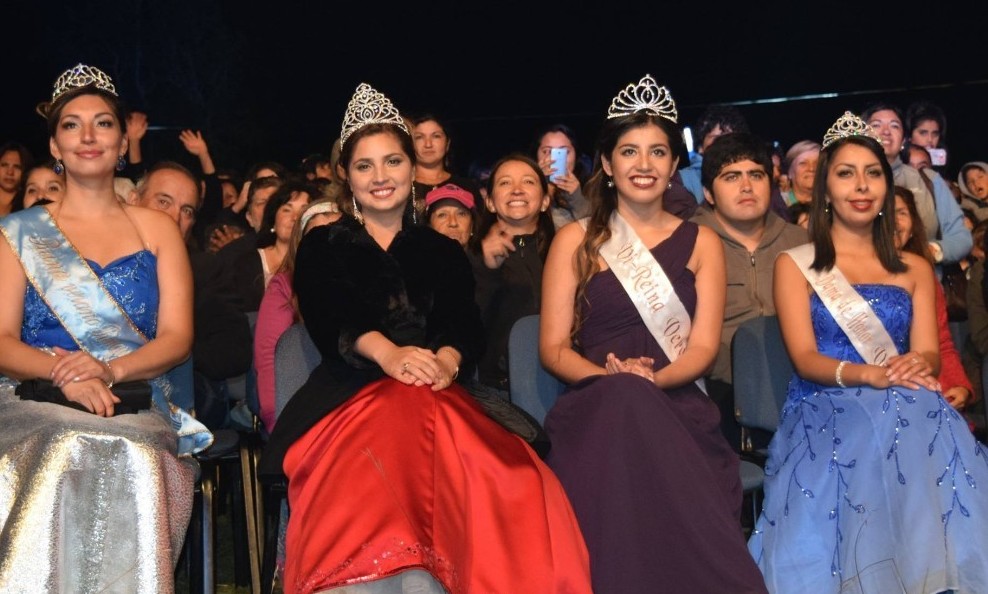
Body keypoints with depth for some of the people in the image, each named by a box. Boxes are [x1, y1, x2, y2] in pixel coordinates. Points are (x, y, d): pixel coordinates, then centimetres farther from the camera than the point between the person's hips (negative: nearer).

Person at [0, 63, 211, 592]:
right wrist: (62, 373, -15)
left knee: (130, 465, -31)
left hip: (136, 412, 0)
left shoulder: (157, 229, 16)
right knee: (60, 459, -32)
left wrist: (109, 369, -12)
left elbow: (177, 338, 7)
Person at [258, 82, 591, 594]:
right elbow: (327, 318, -1)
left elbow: (466, 324, 7)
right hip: (350, 397, -1)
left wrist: (444, 361, -19)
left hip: (437, 399, 2)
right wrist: (387, 353, -22)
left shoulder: (443, 252, 23)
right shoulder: (322, 245, 18)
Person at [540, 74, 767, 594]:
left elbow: (702, 346, 7)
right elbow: (553, 347, 7)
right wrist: (612, 376, -14)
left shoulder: (700, 243, 17)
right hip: (598, 410, 0)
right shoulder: (575, 241, 13)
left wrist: (650, 379, -15)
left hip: (679, 407, 0)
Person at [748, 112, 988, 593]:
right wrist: (871, 375, -23)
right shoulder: (795, 265, 10)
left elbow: (928, 355, 8)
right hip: (826, 409, -2)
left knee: (930, 445, -35)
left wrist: (918, 365, -19)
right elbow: (806, 359, -3)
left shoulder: (914, 269, 21)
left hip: (905, 405, 3)